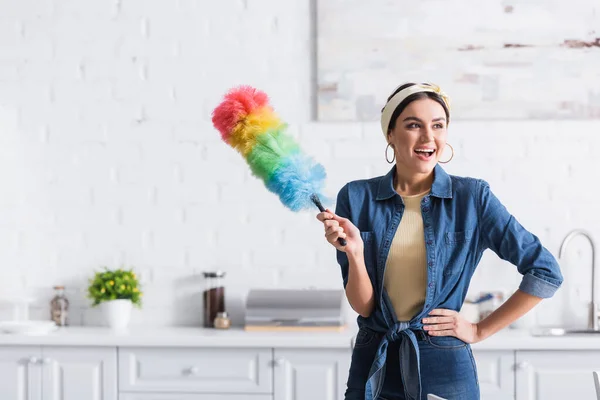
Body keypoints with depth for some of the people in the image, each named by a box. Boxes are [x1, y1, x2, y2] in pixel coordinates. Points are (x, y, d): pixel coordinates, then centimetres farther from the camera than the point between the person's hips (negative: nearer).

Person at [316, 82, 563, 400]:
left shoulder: (472, 196, -7)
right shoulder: (356, 198, -3)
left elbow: (546, 272, -4)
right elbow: (363, 306, -4)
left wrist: (480, 331, -4)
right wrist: (354, 253, -22)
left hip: (446, 370, -1)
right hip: (375, 367, 1)